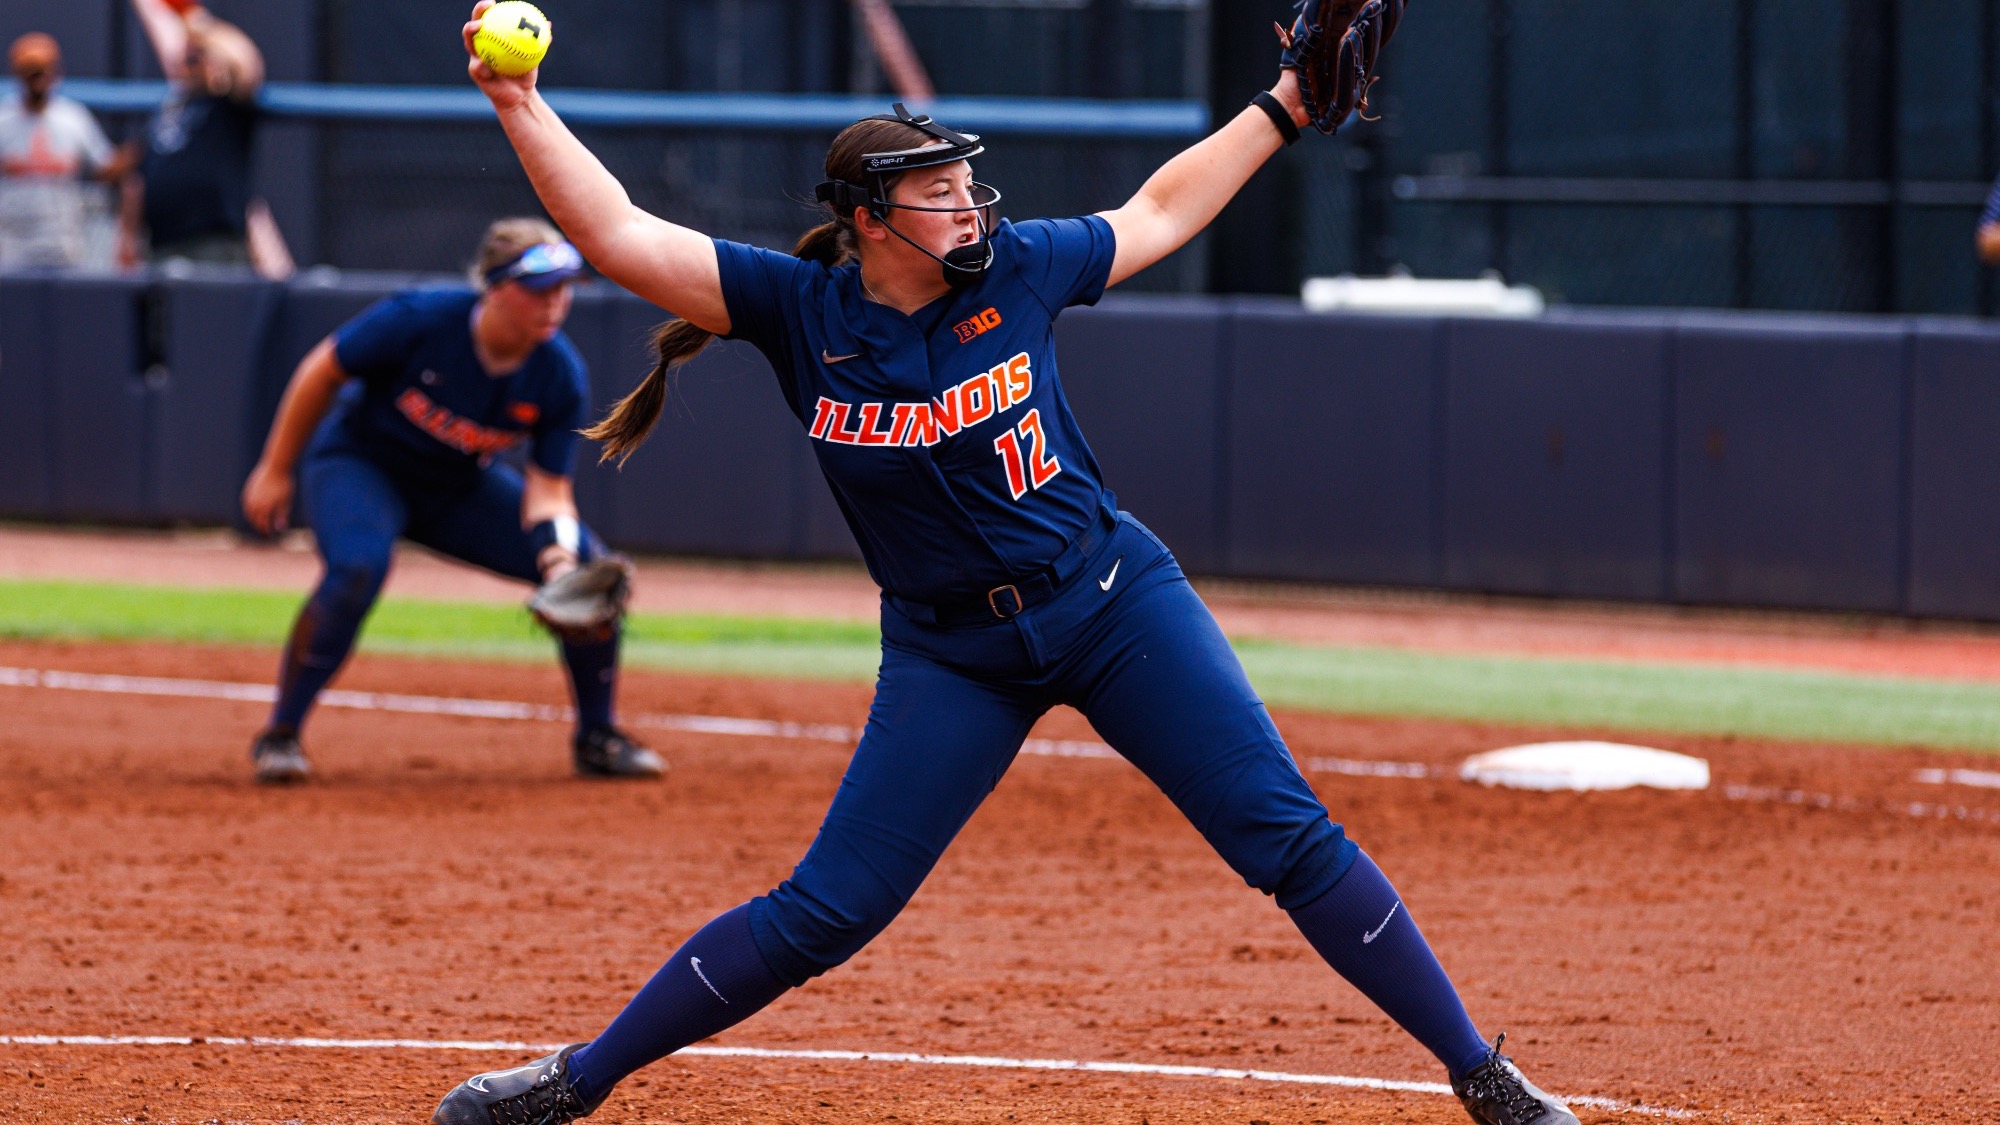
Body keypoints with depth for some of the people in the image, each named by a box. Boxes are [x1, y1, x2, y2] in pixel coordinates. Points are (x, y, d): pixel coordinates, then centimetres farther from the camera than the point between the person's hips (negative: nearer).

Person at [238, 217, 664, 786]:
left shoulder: (560, 377, -19)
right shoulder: (418, 320, -31)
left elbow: (548, 485, -14)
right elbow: (322, 371, -16)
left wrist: (559, 563, -34)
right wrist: (275, 471, -10)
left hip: (462, 489, 5)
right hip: (358, 463, -5)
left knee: (589, 566, -9)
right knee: (358, 567, -36)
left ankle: (597, 738, 12)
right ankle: (280, 735, -21)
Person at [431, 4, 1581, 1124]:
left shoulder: (1016, 270, -4)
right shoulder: (803, 311, -8)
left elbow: (1157, 214, 14)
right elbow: (618, 235, -14)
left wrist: (1284, 105, 15)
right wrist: (521, 108, -23)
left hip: (1116, 603, 1)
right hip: (949, 652, -1)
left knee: (1292, 839, -6)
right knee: (820, 914, -5)